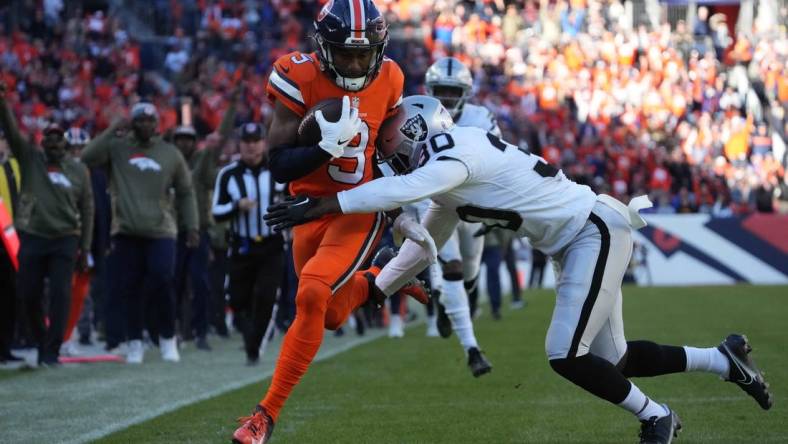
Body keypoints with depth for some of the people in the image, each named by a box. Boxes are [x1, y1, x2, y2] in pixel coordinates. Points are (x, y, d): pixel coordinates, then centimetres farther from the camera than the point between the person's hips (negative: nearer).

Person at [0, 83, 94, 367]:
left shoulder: (78, 170, 5)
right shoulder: (29, 158, 4)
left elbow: (87, 211, 7)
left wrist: (84, 249, 3)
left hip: (66, 240, 0)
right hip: (32, 237, 0)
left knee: (60, 295, -9)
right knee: (30, 295, 2)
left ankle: (52, 352, -5)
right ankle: (42, 341, 24)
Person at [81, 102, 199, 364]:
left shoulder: (171, 154, 6)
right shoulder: (117, 148, 3)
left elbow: (185, 193, 12)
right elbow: (88, 158, -12)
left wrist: (192, 227, 5)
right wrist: (112, 131, -14)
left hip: (161, 232, 0)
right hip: (126, 232, 0)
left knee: (161, 288, -10)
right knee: (130, 290, 2)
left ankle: (168, 338, 6)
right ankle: (135, 342, 14)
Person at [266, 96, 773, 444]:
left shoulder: (455, 153, -19)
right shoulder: (447, 183, 11)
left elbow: (399, 191, -36)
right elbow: (420, 251, 21)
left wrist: (323, 205, -36)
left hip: (596, 229, -10)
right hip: (576, 243, 10)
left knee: (567, 355, -15)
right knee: (609, 359, 12)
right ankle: (725, 358, 26)